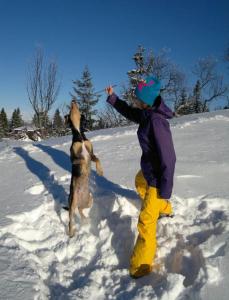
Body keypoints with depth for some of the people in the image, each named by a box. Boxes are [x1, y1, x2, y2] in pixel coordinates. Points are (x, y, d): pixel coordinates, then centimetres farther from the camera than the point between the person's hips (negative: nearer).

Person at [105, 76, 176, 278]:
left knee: (146, 222, -4)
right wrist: (112, 98, 15)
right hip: (149, 170, 10)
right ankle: (165, 209, 59)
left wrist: (165, 191, -25)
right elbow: (129, 112, 19)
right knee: (140, 183, 39)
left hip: (158, 177, -10)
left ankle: (140, 266, 11)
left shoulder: (156, 121, -30)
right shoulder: (148, 114, -3)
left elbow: (167, 157, -29)